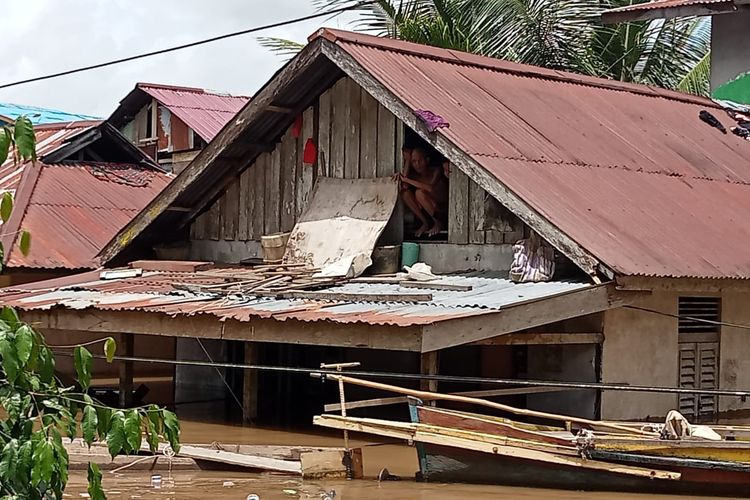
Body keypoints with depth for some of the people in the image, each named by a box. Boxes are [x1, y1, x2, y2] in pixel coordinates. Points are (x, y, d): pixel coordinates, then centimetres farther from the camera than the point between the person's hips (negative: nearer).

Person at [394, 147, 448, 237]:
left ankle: (438, 223, -11)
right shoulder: (415, 175, -3)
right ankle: (425, 223, -4)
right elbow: (405, 186, -22)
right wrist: (407, 161, -18)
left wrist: (407, 180, -34)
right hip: (428, 212, 6)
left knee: (420, 193, -29)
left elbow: (430, 188, -34)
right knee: (405, 192, -14)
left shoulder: (436, 170, -17)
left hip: (443, 208, -6)